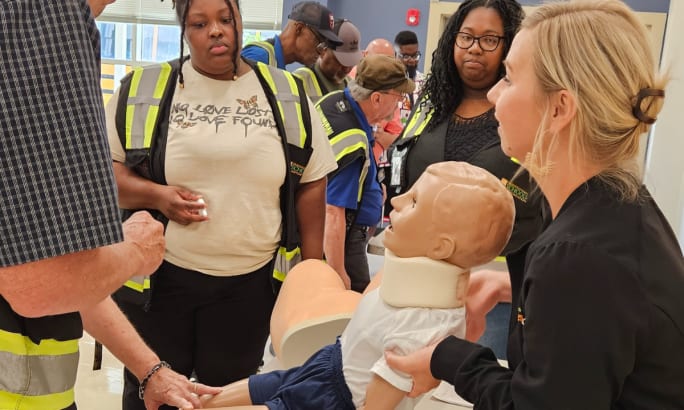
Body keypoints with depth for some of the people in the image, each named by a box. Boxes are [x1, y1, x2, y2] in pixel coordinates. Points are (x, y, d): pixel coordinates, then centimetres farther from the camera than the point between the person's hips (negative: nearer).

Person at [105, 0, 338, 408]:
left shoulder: (287, 94, 1)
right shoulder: (143, 89, -3)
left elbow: (311, 183, 5)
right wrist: (156, 195, -17)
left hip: (250, 282, 1)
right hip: (159, 277, 0)